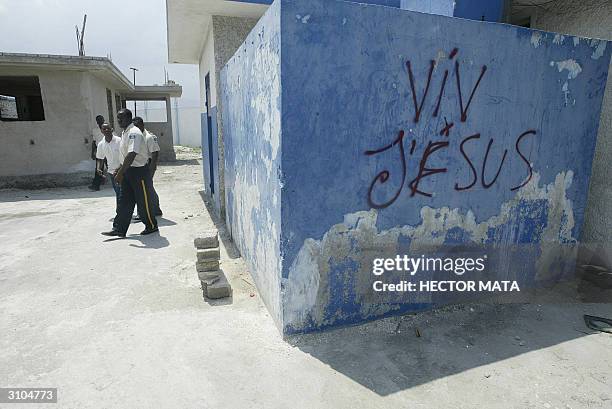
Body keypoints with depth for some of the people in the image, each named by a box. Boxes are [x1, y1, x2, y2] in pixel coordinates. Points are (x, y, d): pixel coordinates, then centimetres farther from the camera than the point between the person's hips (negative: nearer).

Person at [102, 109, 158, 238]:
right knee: (124, 201, 9)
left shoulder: (134, 133, -19)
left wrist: (120, 172, -28)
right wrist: (120, 169, 21)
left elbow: (131, 155, -28)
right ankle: (119, 229, 14)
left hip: (139, 171, -9)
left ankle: (152, 226, 19)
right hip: (128, 171, 9)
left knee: (143, 201, 3)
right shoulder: (124, 133, 12)